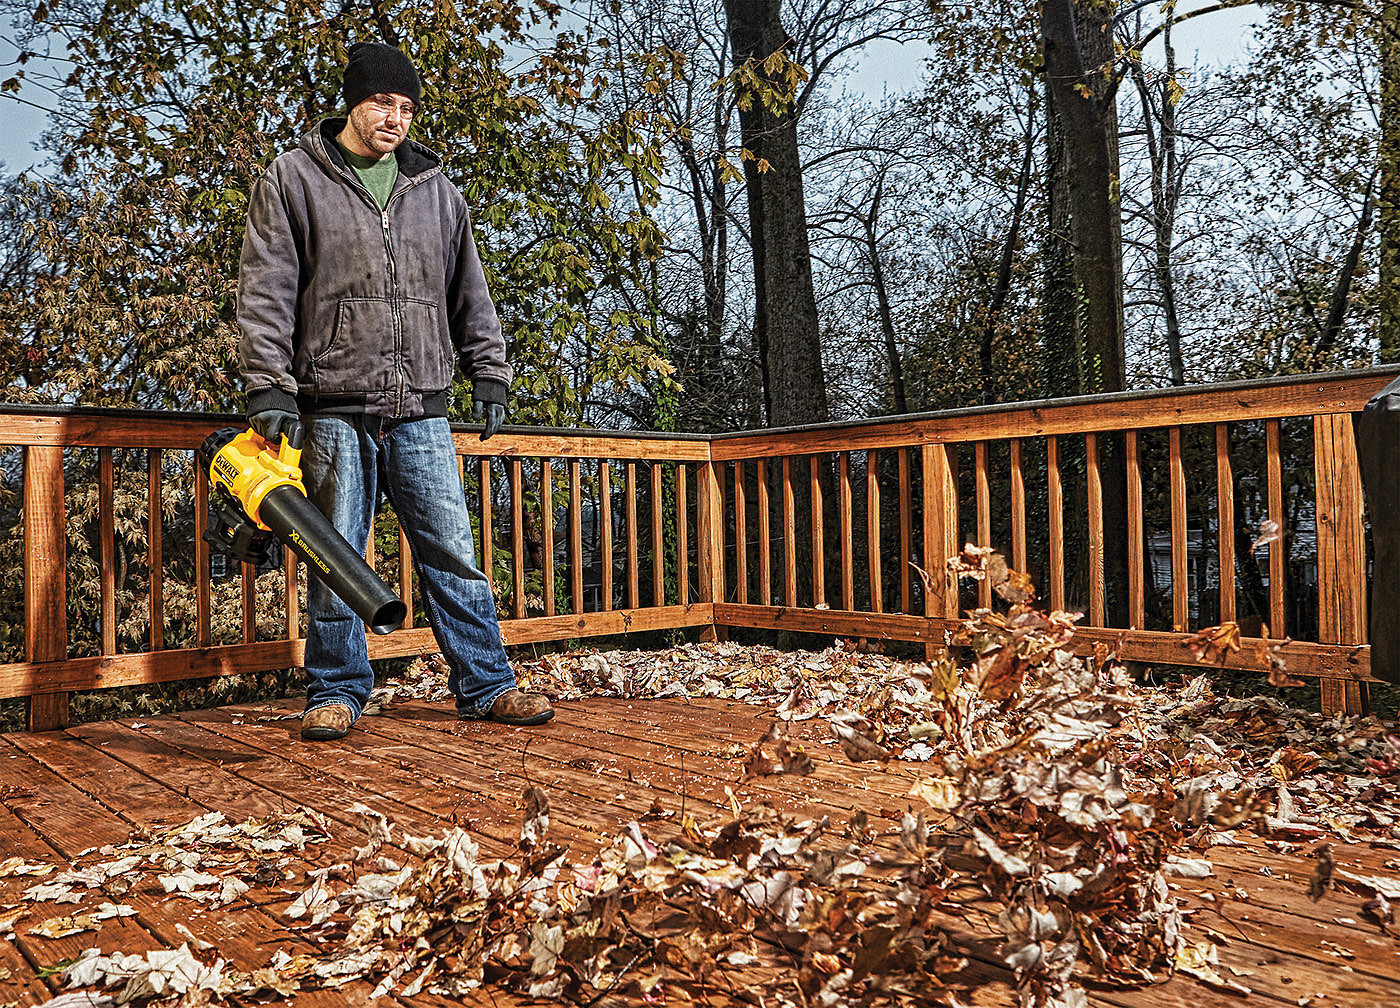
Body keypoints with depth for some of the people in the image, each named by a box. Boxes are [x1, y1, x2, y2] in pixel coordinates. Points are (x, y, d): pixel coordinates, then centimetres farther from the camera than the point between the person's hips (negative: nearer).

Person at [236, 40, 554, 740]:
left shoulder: (436, 190, 16)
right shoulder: (292, 181, 6)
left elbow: (469, 294, 20)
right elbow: (265, 292, -1)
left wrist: (488, 371, 13)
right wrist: (268, 388, -9)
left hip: (421, 411, 2)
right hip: (333, 410, -2)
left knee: (453, 554, 2)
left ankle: (485, 685, 9)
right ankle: (337, 691, 17)